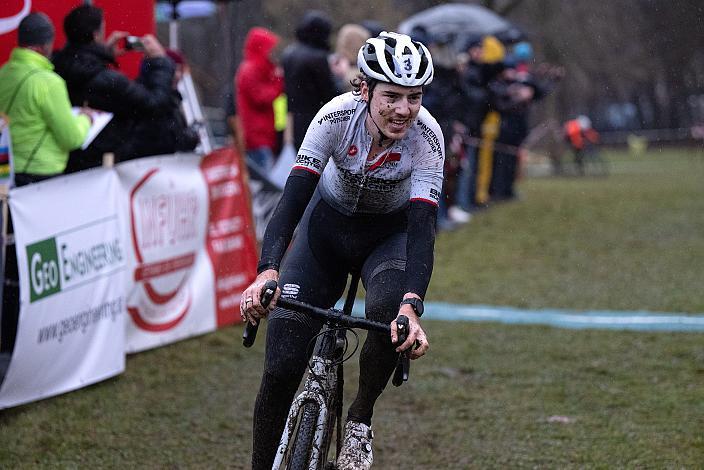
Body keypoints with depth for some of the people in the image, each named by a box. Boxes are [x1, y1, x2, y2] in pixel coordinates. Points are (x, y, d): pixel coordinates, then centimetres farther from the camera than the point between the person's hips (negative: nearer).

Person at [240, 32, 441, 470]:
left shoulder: (426, 136, -29)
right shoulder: (338, 116, -28)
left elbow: (422, 227, -36)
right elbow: (293, 196, -34)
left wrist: (411, 307, -52)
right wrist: (268, 272, -50)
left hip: (390, 232, 0)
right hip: (329, 224, 0)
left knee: (390, 312, -34)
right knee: (282, 363, -11)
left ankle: (360, 420, -7)